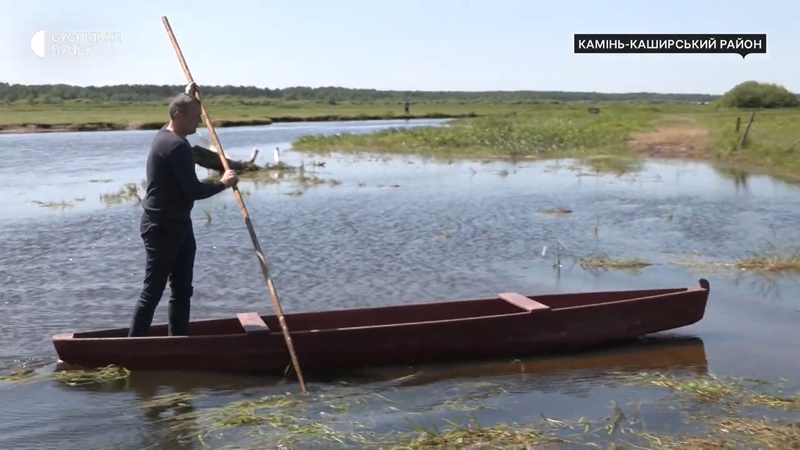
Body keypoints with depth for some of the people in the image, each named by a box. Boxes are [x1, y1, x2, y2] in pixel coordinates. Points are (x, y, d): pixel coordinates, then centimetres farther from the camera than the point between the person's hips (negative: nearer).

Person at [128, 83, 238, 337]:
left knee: (182, 289, 14)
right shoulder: (177, 146, -21)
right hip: (163, 228, -10)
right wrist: (223, 183, -8)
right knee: (153, 290, -5)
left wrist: (187, 96, 38)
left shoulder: (165, 135, 11)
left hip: (175, 224, 10)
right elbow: (194, 191, -24)